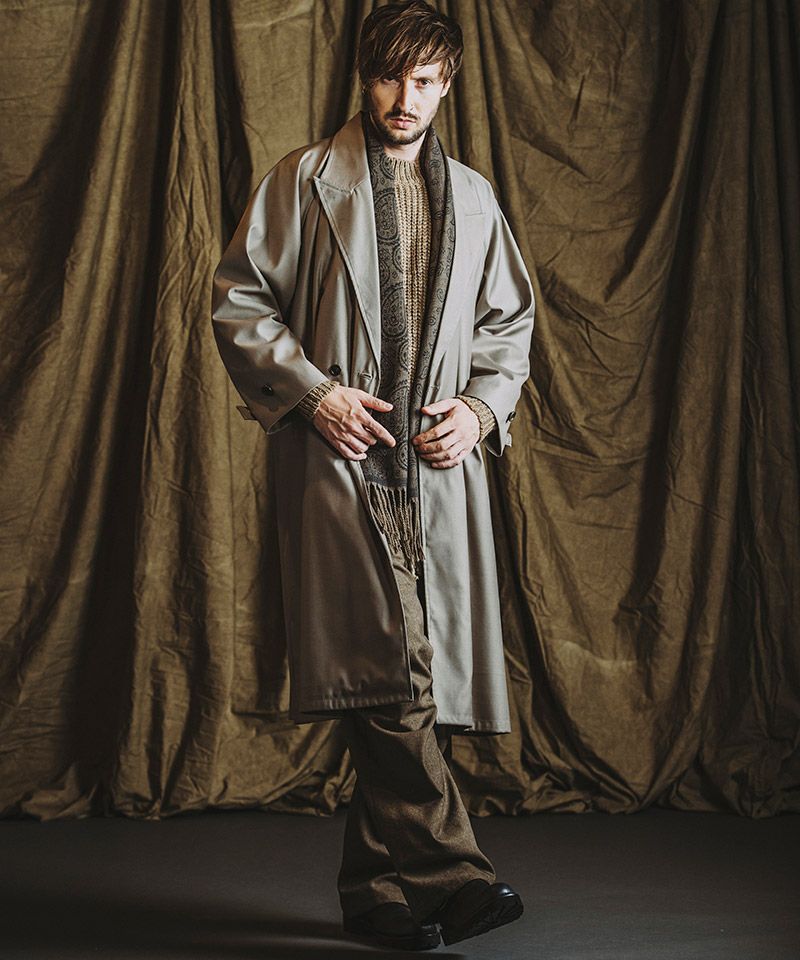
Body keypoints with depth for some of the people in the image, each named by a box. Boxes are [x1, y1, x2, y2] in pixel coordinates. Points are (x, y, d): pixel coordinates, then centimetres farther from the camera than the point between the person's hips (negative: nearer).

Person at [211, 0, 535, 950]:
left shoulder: (472, 197, 20)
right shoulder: (305, 179, 9)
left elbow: (509, 321, 24)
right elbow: (238, 300, 4)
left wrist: (481, 405, 5)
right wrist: (313, 392, -8)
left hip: (439, 464, 4)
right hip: (339, 456, -3)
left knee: (418, 676, 2)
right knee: (392, 670, -15)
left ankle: (374, 888, 13)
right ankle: (447, 871, -10)